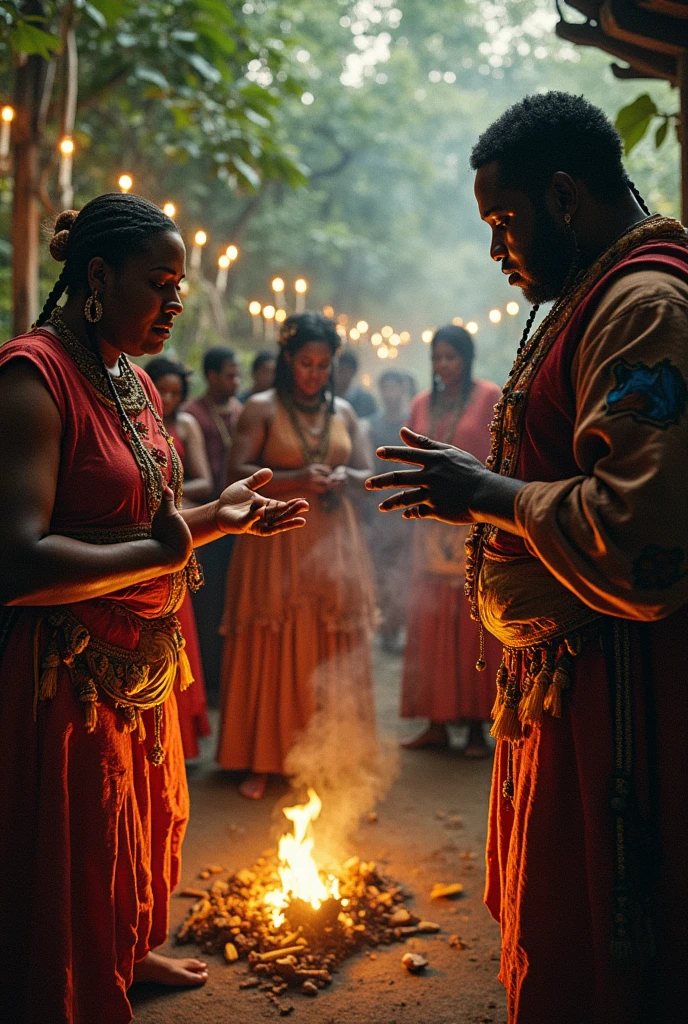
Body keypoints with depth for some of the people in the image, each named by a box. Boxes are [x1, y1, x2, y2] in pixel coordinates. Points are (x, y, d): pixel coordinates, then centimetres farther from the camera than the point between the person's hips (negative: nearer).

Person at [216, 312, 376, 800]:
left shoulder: (343, 411, 12)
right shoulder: (262, 408, 0)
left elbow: (366, 472, 15)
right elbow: (238, 472, -8)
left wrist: (346, 478, -8)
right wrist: (296, 480, -19)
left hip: (334, 545, 4)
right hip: (276, 543, -3)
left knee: (332, 654, 4)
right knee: (271, 652, -2)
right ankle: (262, 760, 7)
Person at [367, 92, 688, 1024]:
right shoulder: (594, 297, 16)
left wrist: (493, 492, -16)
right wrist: (476, 491, 14)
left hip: (612, 692, -10)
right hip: (556, 675, 10)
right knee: (542, 926, 21)